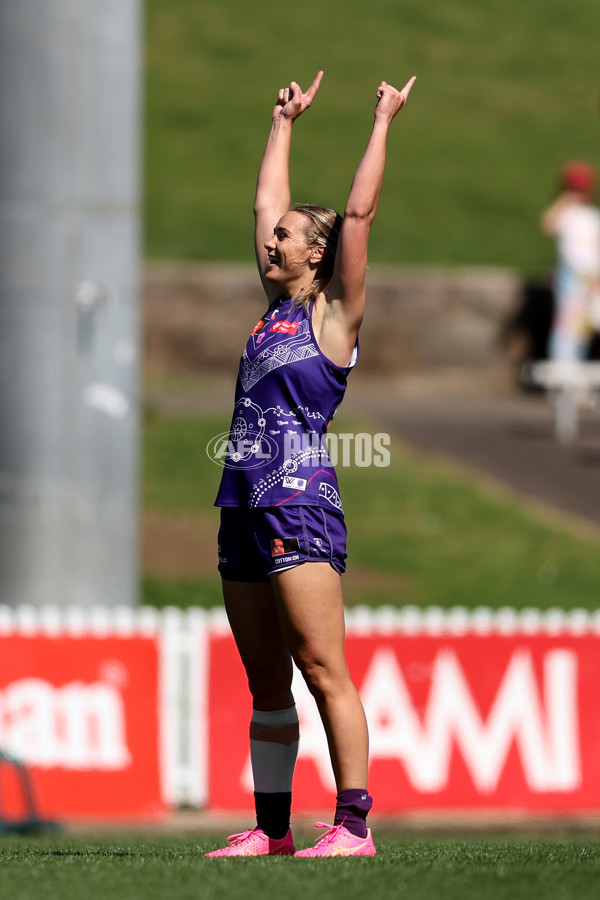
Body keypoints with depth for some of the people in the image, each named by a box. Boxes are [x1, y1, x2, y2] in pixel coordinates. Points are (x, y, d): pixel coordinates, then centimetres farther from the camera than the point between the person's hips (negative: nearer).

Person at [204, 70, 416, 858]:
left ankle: (353, 825, -12)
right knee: (266, 684, 9)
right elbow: (269, 202, 26)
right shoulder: (278, 306, 17)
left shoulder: (335, 314, -2)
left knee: (323, 672, -11)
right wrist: (285, 124, 31)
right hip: (247, 505, 8)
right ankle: (271, 828, 12)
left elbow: (358, 212, -6)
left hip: (301, 503, -8)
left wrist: (383, 123, 0)